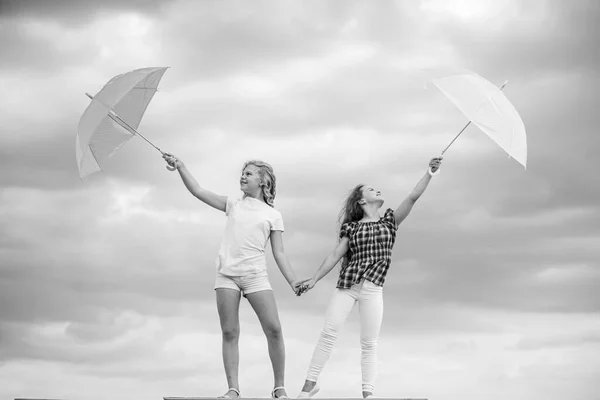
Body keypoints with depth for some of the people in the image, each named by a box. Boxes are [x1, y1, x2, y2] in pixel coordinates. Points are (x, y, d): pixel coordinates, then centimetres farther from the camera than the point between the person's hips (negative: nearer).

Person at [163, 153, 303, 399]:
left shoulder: (272, 215, 10)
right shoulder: (233, 205, 16)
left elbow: (279, 253, 7)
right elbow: (198, 191, 10)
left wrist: (292, 281, -5)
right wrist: (180, 167, -1)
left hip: (255, 276, -2)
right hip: (227, 275, 2)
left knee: (273, 329, -11)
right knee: (229, 332, -4)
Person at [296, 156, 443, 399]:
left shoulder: (389, 222, 12)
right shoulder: (352, 227, 11)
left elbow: (413, 198, 2)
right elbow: (335, 255, 9)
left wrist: (430, 173, -7)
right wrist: (314, 279, 5)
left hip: (372, 288, 0)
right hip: (346, 284, 0)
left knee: (369, 342, 0)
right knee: (329, 331, -7)